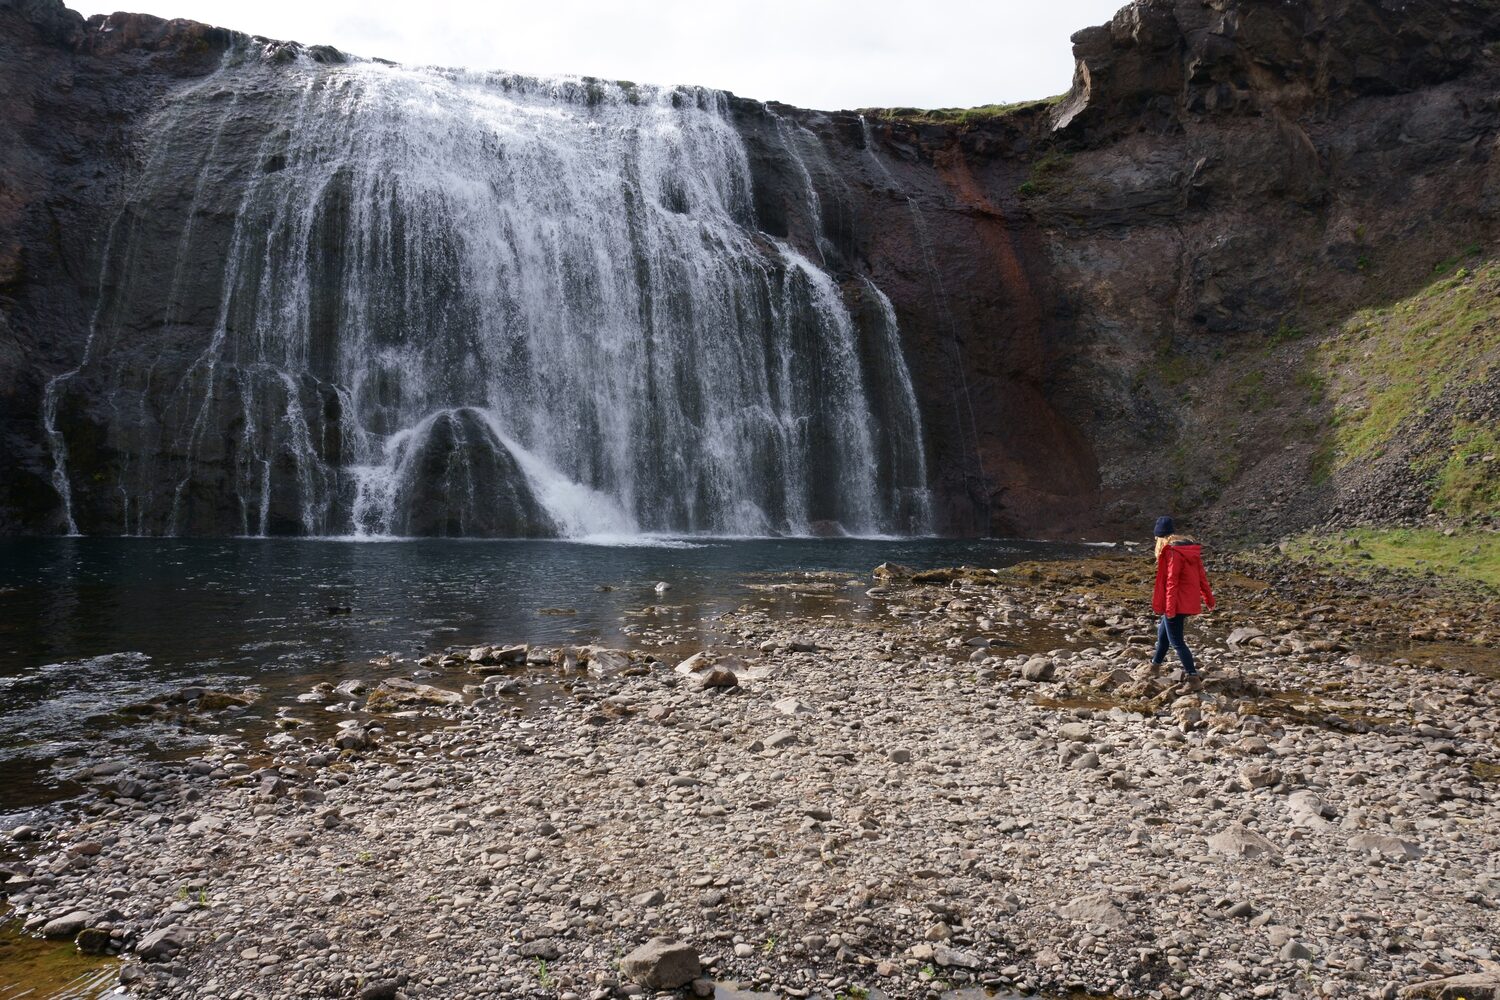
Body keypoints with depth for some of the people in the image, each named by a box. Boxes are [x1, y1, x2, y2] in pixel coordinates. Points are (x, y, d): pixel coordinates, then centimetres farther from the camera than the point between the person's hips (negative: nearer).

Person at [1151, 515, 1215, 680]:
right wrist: (1208, 598, 21)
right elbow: (1201, 576, 13)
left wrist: (1170, 608, -19)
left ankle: (1192, 674, 0)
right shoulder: (1191, 549, 8)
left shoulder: (1172, 552, -18)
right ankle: (1156, 662, 42)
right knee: (1163, 632, 25)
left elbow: (1171, 582, -21)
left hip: (1177, 603, -9)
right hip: (1189, 602, 9)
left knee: (1176, 641, -1)